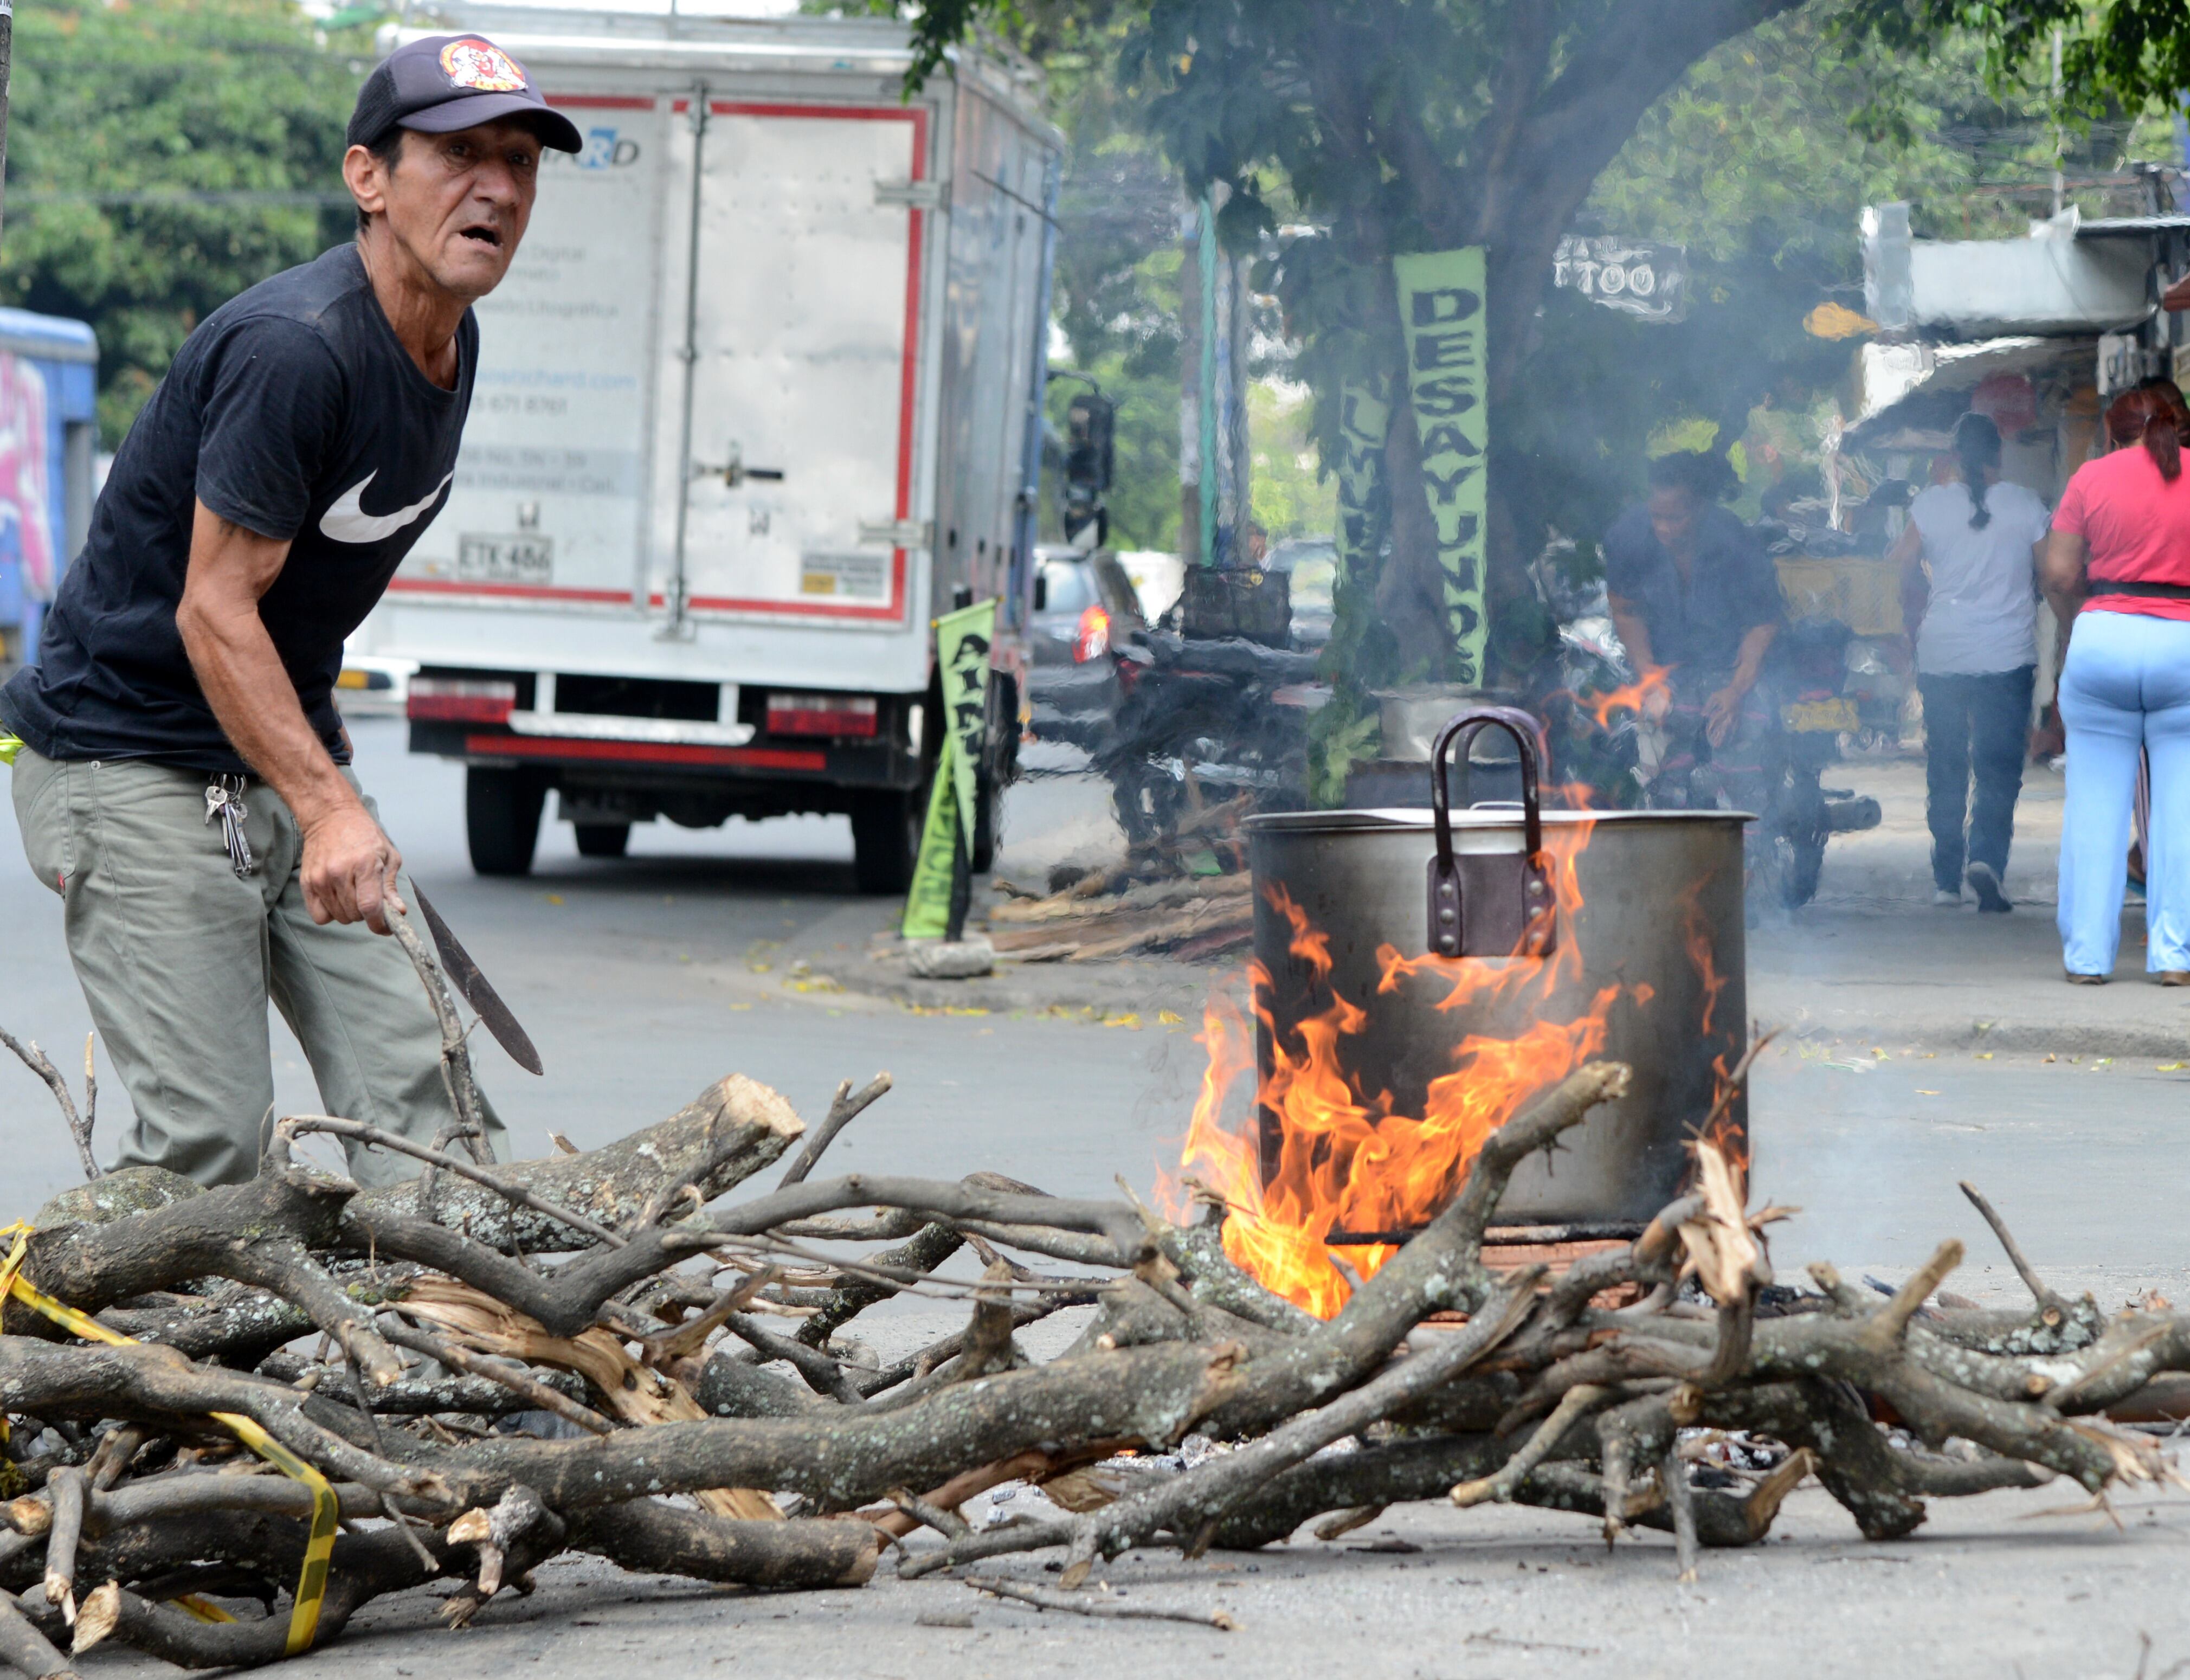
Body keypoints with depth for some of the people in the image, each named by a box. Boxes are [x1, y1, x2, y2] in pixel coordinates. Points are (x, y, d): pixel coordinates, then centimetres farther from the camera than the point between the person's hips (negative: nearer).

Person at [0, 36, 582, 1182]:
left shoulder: (448, 340, 5)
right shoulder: (294, 349, -24)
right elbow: (214, 609, -23)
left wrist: (329, 790, 19)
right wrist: (329, 811, -31)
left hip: (288, 750, 9)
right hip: (131, 760, -9)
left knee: (416, 1085, -3)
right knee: (210, 1138, -12)